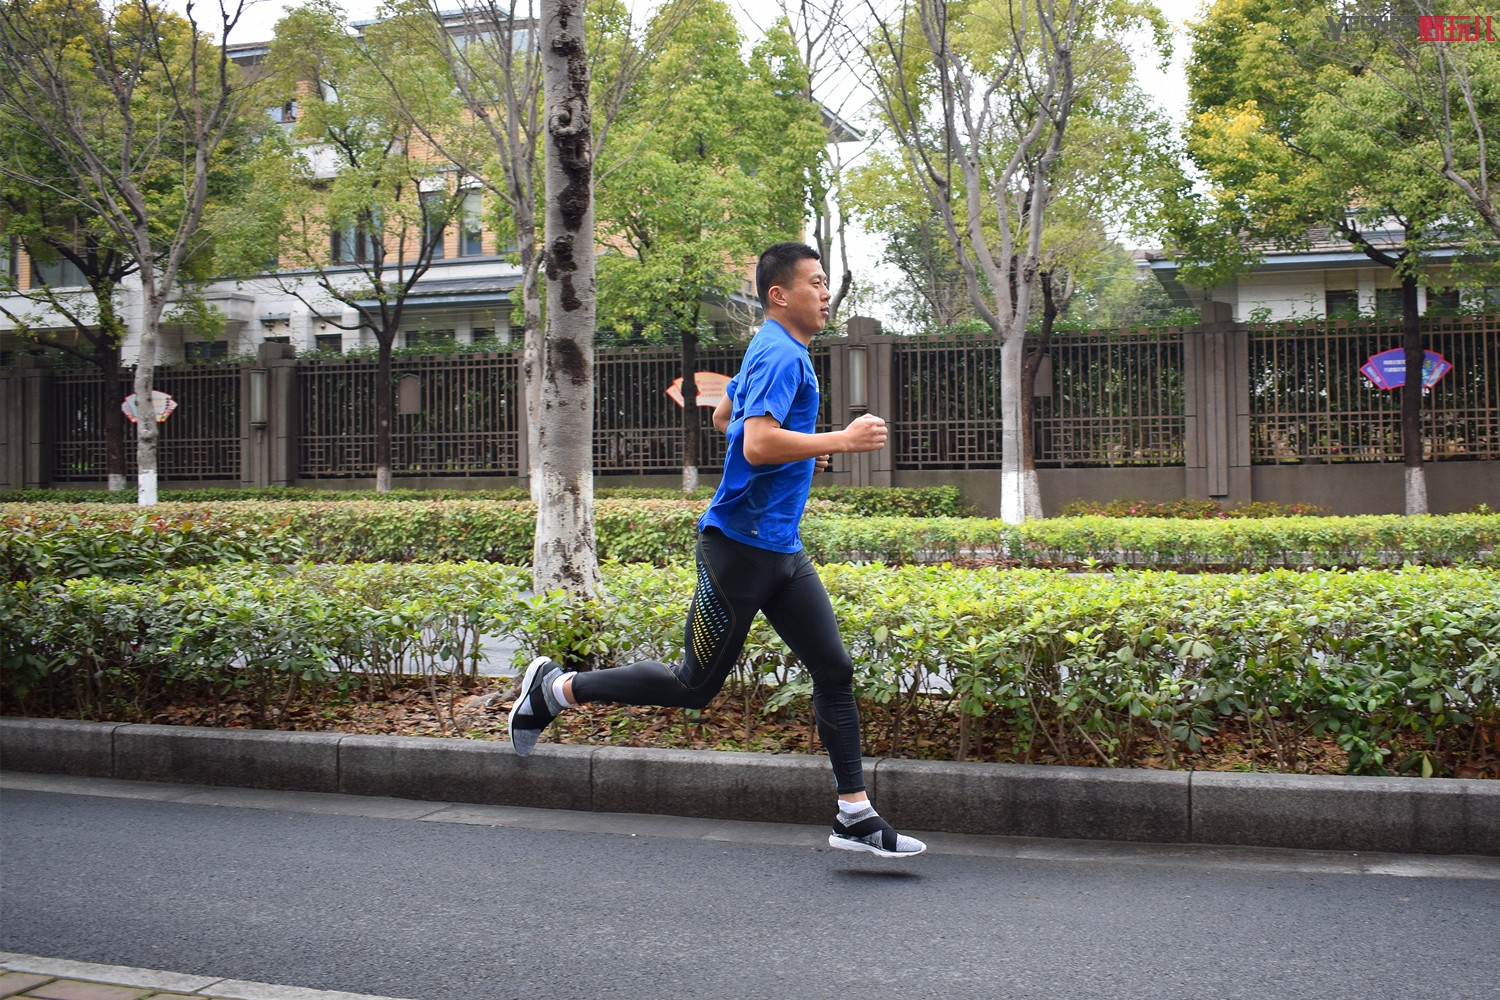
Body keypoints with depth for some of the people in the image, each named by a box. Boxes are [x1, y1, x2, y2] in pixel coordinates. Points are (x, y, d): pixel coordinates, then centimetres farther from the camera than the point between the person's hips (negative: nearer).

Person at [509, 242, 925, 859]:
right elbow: (758, 444, -29)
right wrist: (843, 440, -23)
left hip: (781, 552, 10)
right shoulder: (779, 356, -15)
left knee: (834, 670, 4)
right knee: (694, 686, 2)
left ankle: (855, 816, 8)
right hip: (739, 546, -10)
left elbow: (724, 417, 30)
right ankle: (556, 689, 16)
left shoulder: (778, 353, 16)